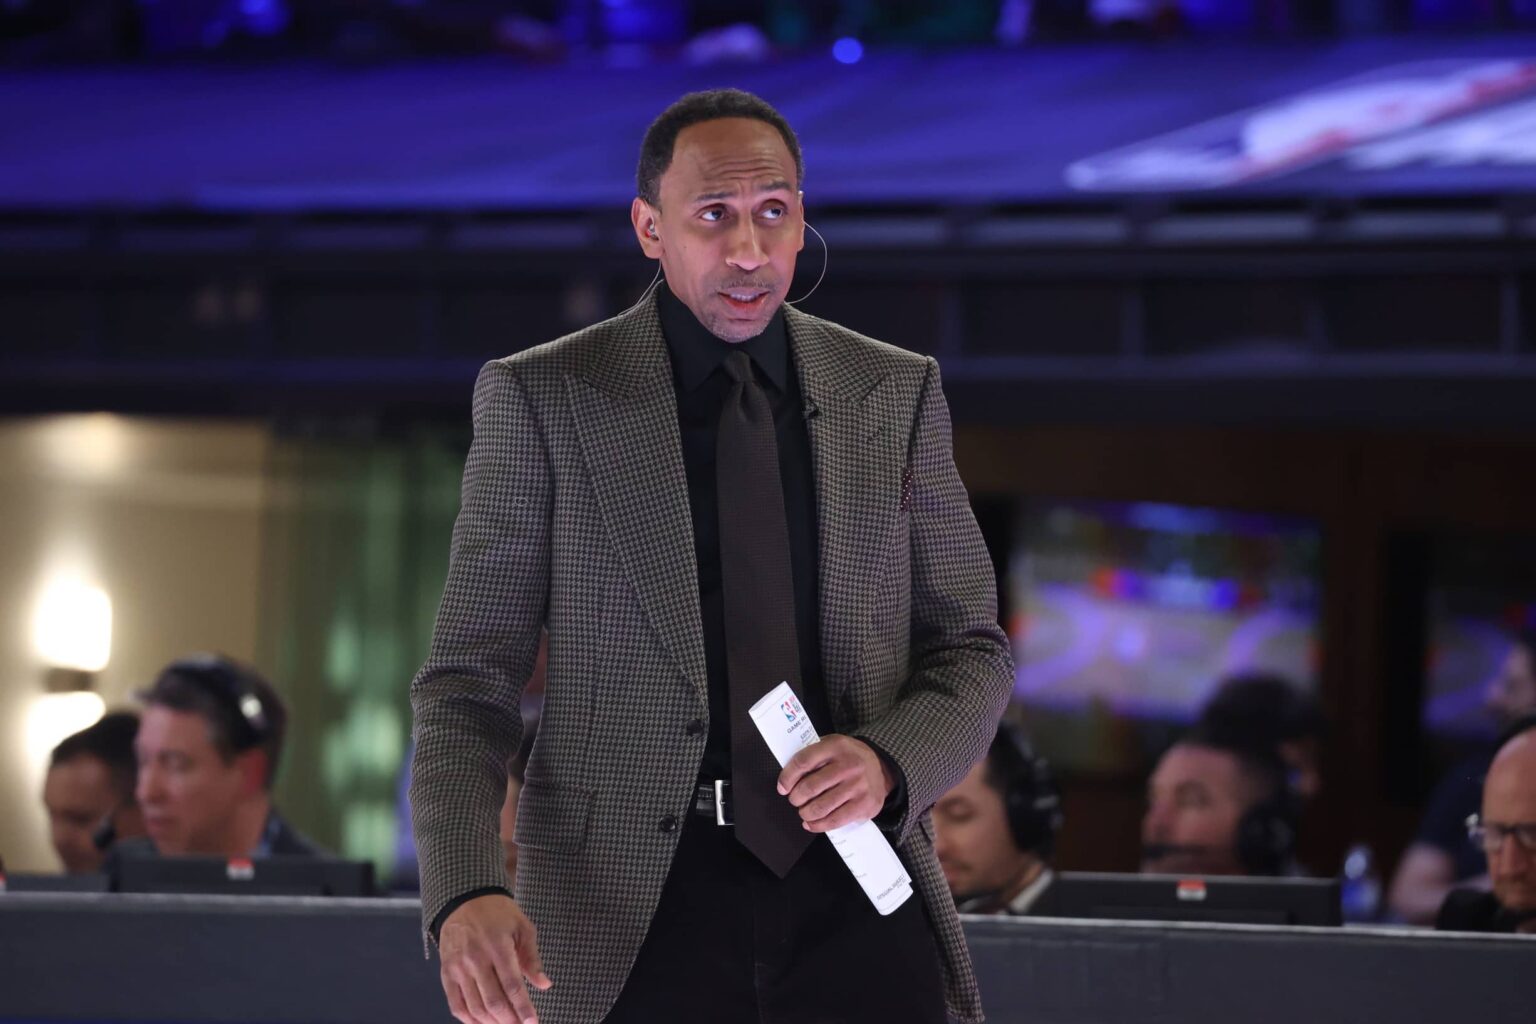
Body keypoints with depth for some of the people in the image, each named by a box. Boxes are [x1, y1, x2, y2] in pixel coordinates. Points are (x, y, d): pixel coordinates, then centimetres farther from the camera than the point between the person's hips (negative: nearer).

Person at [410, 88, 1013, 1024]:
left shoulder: (897, 395, 9)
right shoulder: (541, 400, 1)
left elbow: (971, 654, 12)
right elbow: (469, 683, -1)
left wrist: (887, 763, -11)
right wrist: (465, 894, -18)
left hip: (851, 888, 2)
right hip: (635, 906, -2)